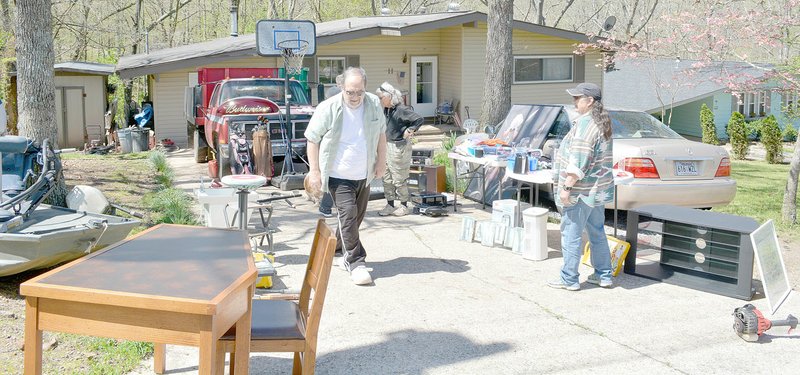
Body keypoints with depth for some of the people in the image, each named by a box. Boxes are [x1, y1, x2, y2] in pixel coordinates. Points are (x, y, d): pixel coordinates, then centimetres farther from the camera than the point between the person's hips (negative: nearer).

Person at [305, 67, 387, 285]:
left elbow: (381, 133, 14)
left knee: (357, 217, 15)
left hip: (364, 175, 5)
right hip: (339, 176, -5)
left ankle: (342, 252, 36)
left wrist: (381, 161, 11)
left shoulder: (374, 105, -2)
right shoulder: (328, 109, -14)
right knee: (348, 214, -14)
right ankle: (356, 262, -7)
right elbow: (313, 140, -7)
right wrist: (314, 170, -9)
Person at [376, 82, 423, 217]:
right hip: (387, 146, 8)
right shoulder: (386, 110, 8)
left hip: (399, 147, -8)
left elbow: (419, 119, -21)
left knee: (399, 179, 1)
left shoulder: (401, 110, -17)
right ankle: (390, 205, 20)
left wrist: (409, 130, -17)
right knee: (387, 178, 11)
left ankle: (404, 206, 15)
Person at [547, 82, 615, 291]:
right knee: (597, 233, 17)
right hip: (598, 190, 10)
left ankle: (569, 280, 6)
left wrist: (566, 188, -21)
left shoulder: (585, 124, -19)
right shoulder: (602, 123, 13)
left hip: (581, 191, -10)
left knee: (571, 235, -1)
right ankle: (604, 275, 25)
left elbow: (578, 162, -24)